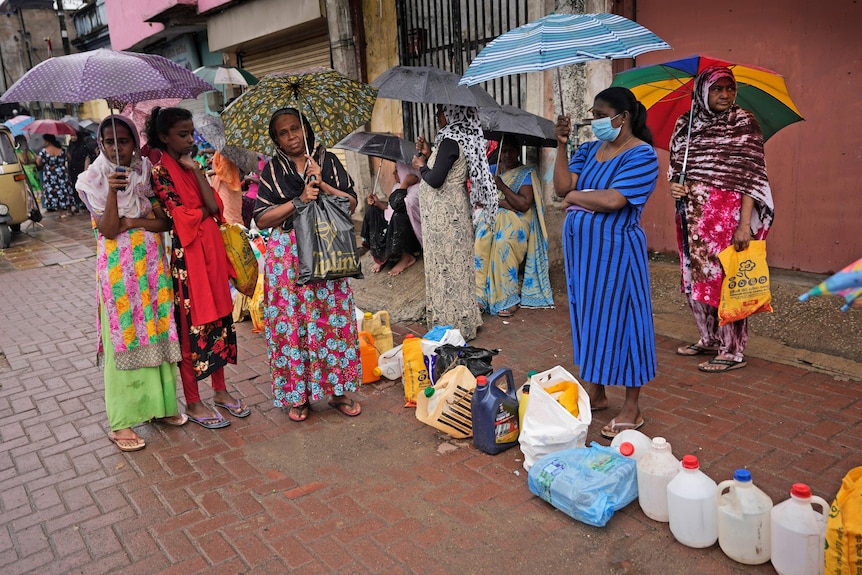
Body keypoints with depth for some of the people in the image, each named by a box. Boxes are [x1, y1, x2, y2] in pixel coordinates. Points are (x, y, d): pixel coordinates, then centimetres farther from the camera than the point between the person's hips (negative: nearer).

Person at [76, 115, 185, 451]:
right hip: (118, 269, -3)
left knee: (157, 333, 8)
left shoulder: (147, 173, 5)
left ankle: (159, 404, 23)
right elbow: (109, 229, -14)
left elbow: (166, 221, -1)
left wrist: (131, 222, -14)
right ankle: (120, 422, 10)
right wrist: (112, 190, -26)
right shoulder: (94, 180, -4)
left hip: (152, 264, 3)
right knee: (124, 338, 0)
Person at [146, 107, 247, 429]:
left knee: (217, 316, 12)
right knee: (191, 324, 0)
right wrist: (204, 210, -3)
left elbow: (214, 206, 1)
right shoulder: (159, 168, -10)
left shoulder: (190, 165, 13)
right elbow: (179, 216, -17)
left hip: (209, 250, 8)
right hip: (184, 254, -7)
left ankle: (220, 390, 26)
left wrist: (196, 170, -6)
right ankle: (193, 403, 14)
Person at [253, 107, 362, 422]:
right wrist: (299, 201, -13)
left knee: (334, 319, 2)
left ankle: (338, 390, 16)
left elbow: (351, 202, 1)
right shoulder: (272, 170, 5)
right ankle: (297, 395, 15)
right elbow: (262, 219, -3)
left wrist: (322, 185, -12)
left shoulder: (328, 160, 7)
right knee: (292, 322, 1)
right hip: (288, 254, 0)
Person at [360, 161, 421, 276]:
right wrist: (378, 202, -3)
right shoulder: (398, 185, 11)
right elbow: (391, 207, 13)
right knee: (371, 211, -1)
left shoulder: (416, 189, -17)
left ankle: (406, 257, -16)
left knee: (398, 216, -37)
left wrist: (405, 184, -24)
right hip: (394, 224, 9)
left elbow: (397, 205, -30)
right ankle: (381, 257, -2)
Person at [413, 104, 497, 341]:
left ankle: (451, 323, 6)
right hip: (452, 212, 10)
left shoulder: (450, 141, -16)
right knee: (455, 266, 15)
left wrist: (421, 166, -4)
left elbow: (435, 180, -22)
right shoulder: (462, 138, 13)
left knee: (446, 267, -3)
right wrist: (428, 155, 11)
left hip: (444, 216, -10)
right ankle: (461, 320, 24)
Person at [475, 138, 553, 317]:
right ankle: (479, 296, -30)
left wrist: (501, 186, -13)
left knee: (503, 242, -34)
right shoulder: (492, 170, 17)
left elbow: (524, 205, -11)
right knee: (481, 238, -30)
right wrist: (503, 203, -13)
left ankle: (508, 298, -23)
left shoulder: (526, 174, 3)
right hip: (492, 215, 3)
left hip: (516, 219, -3)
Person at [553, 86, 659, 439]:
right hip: (581, 250, 7)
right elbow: (561, 187, -1)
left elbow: (612, 200, -23)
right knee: (589, 318, 14)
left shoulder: (641, 155, -10)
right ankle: (596, 394, 30)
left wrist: (575, 196, -8)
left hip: (615, 251, -7)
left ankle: (632, 409, 14)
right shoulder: (589, 150, 11)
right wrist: (561, 144, -5)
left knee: (620, 320, 0)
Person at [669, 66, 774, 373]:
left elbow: (752, 175, -9)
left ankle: (733, 351, 9)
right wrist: (673, 184, -6)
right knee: (696, 276, 11)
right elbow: (674, 164, 18)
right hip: (693, 215, 5)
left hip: (728, 214, -5)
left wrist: (744, 224, -17)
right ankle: (709, 339, 29)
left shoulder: (744, 122, -4)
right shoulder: (685, 124, 9)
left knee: (725, 278, -3)